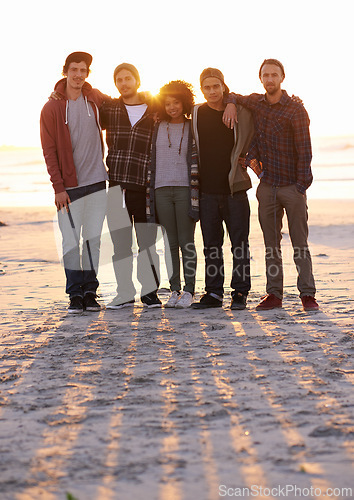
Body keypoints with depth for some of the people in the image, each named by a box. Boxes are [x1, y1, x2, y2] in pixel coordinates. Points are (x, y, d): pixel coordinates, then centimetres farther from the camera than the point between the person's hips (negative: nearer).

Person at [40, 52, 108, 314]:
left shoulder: (96, 99, 5)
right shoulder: (52, 108, -2)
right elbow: (49, 151, -4)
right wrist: (58, 186, -11)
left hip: (97, 182, 3)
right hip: (69, 186, -3)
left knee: (93, 239, 4)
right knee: (71, 242, -4)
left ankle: (90, 291, 12)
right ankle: (75, 294, 4)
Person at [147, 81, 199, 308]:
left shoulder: (193, 128, 5)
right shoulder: (157, 128, 12)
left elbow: (196, 161, 1)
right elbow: (151, 160, 13)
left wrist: (195, 193, -8)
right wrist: (149, 193, 7)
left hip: (185, 189, -3)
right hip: (161, 189, 3)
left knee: (186, 242, -3)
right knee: (171, 242, 4)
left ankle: (189, 290, 2)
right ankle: (174, 290, 8)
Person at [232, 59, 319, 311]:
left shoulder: (296, 110, -6)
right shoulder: (255, 103, 6)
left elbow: (304, 150, -8)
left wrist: (301, 185, -14)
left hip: (292, 186, -4)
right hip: (267, 184, 4)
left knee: (300, 242, -1)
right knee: (271, 243, 6)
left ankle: (308, 294, 2)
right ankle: (274, 294, 9)